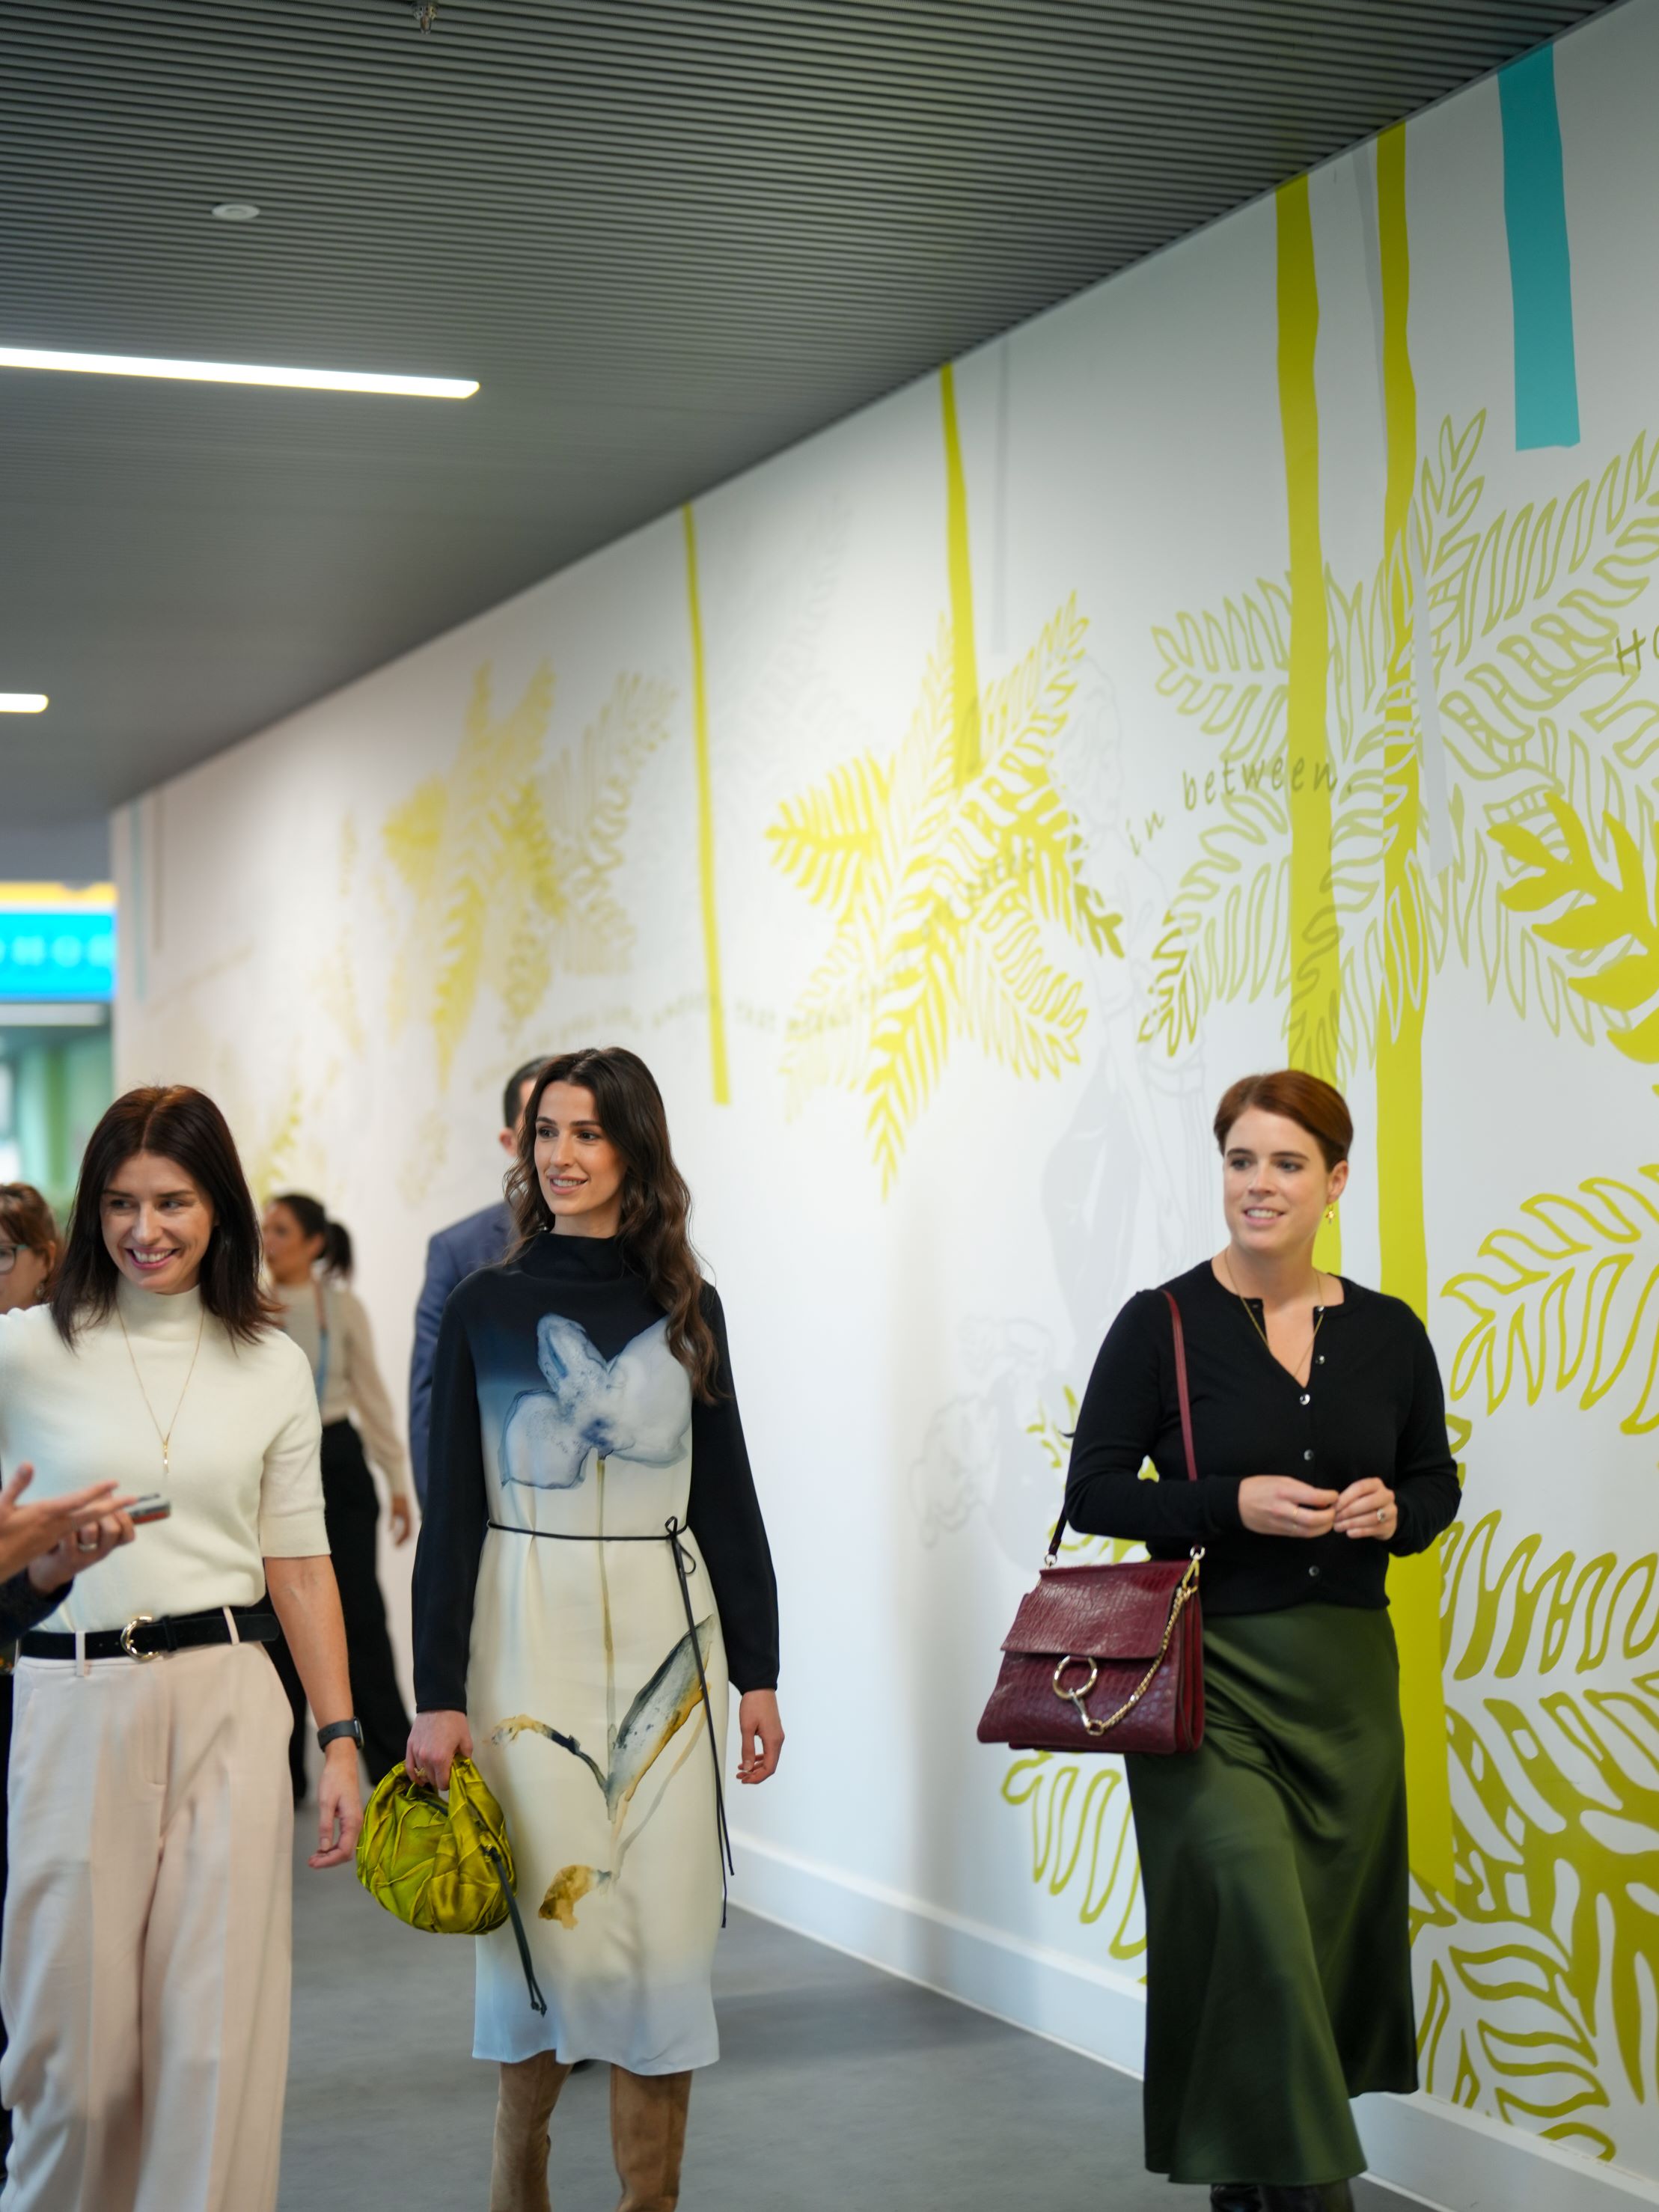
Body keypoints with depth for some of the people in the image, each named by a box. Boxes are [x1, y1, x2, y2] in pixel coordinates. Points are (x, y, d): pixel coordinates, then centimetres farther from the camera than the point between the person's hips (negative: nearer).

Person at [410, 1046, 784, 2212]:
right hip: (529, 1633, -2)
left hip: (666, 1634, 2)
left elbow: (729, 1497, 10)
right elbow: (454, 1509, -1)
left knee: (666, 1932, 1)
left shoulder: (687, 1310, 7)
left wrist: (759, 1671, 6)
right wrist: (439, 1693, -6)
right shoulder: (486, 1307, 1)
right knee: (557, 1921, -4)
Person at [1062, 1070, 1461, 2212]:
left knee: (1331, 1926, 8)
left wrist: (1393, 1510, -8)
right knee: (1249, 1920, -12)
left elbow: (1437, 1482, 15)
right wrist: (1234, 1504, -17)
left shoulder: (1390, 1334, 5)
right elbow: (1093, 1491, -4)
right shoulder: (1162, 1324, -5)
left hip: (1349, 1671, 4)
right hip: (1212, 1669, -4)